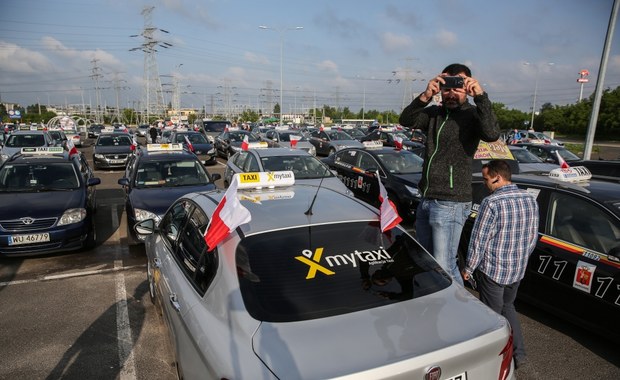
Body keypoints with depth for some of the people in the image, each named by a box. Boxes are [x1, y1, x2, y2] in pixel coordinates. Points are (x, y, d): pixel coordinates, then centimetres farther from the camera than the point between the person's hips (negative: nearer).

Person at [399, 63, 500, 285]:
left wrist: (481, 96, -32)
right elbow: (406, 121, -8)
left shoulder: (472, 115, -7)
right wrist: (425, 97, -24)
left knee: (444, 267, -6)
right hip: (426, 200, 7)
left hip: (450, 204, -7)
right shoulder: (434, 113, 9)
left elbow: (492, 134, -27)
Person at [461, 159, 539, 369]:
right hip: (518, 270, 7)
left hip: (492, 270, -7)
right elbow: (533, 237, 9)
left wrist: (468, 268, -7)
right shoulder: (530, 200, -1)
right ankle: (518, 354, 30)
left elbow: (478, 240, -19)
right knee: (508, 307, 26)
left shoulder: (491, 203, -23)